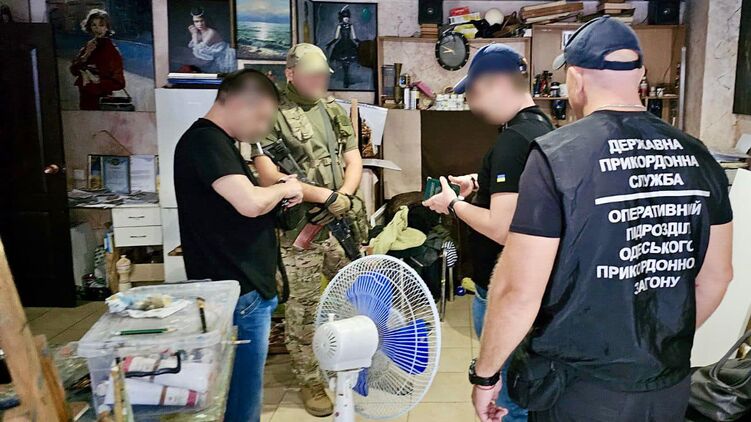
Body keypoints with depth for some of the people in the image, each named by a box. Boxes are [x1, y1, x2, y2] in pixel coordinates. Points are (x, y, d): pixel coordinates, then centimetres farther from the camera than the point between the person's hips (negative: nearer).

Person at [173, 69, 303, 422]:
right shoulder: (205, 140, -17)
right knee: (242, 391, 2)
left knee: (242, 385, 22)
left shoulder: (216, 142, 15)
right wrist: (284, 188, -11)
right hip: (237, 292, -10)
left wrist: (278, 192, 7)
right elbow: (250, 203, -30)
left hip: (245, 285, 10)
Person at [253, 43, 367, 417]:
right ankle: (309, 381, 20)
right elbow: (270, 177, -17)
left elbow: (354, 162, 9)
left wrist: (342, 199, -10)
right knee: (304, 308, 4)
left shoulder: (334, 111, 10)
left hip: (342, 223, 6)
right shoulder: (271, 115, -8)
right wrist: (326, 195, -17)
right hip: (299, 230, -5)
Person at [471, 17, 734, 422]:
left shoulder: (557, 154, -19)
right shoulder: (697, 157, -2)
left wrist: (484, 374, -6)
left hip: (581, 389, -5)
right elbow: (715, 277, 8)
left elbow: (518, 291, -20)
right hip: (671, 387, 5)